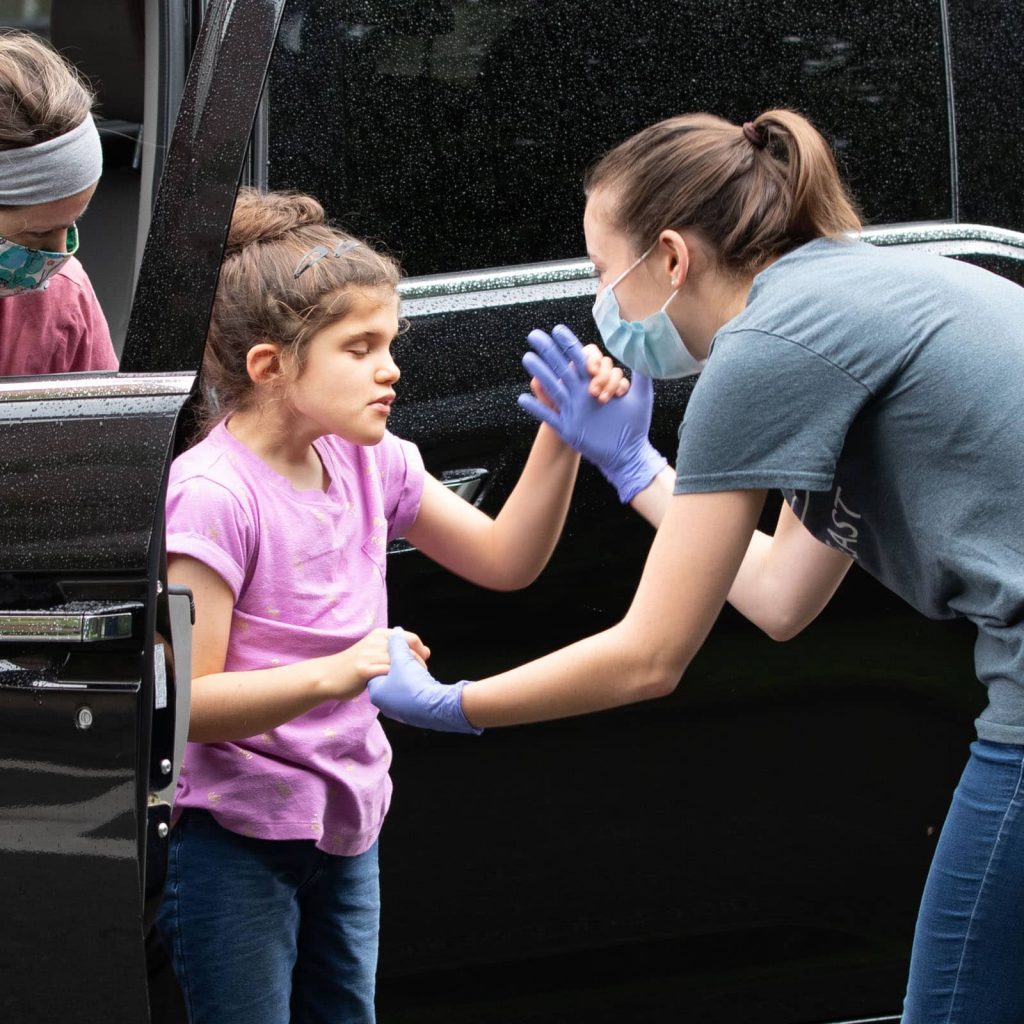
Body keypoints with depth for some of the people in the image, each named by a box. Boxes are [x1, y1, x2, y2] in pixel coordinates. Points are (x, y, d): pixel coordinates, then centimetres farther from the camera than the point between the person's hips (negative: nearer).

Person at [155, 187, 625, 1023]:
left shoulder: (369, 464, 3)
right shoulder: (212, 492, -20)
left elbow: (505, 559, 11)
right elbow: (188, 703, -22)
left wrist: (561, 436, -2)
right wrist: (336, 675, -35)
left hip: (345, 828, 8)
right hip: (234, 837, -8)